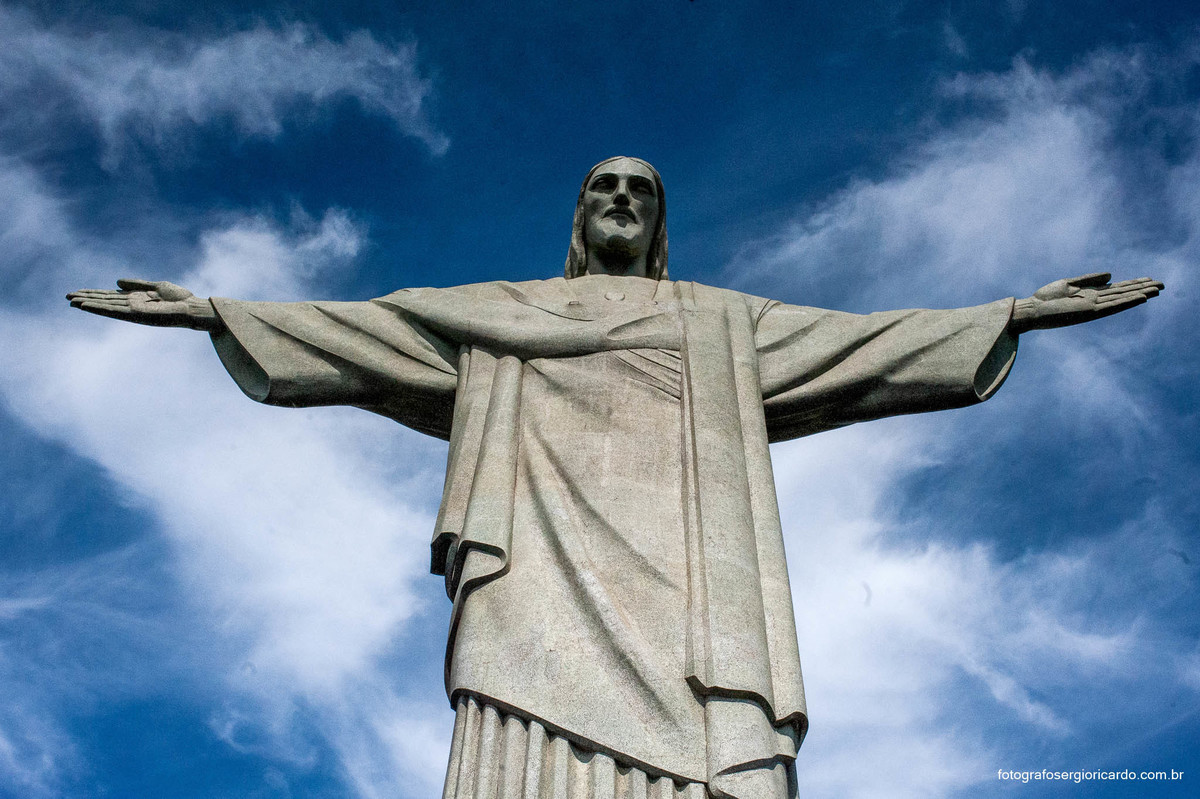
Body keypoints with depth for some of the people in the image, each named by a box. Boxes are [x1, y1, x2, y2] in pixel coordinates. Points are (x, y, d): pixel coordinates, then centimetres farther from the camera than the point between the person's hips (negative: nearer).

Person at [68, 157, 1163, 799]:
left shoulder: (723, 323, 31)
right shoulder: (497, 315, 29)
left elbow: (868, 341, 25)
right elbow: (357, 327, 24)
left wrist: (1019, 311, 19)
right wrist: (212, 310, 17)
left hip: (677, 562, 1)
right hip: (544, 557, -1)